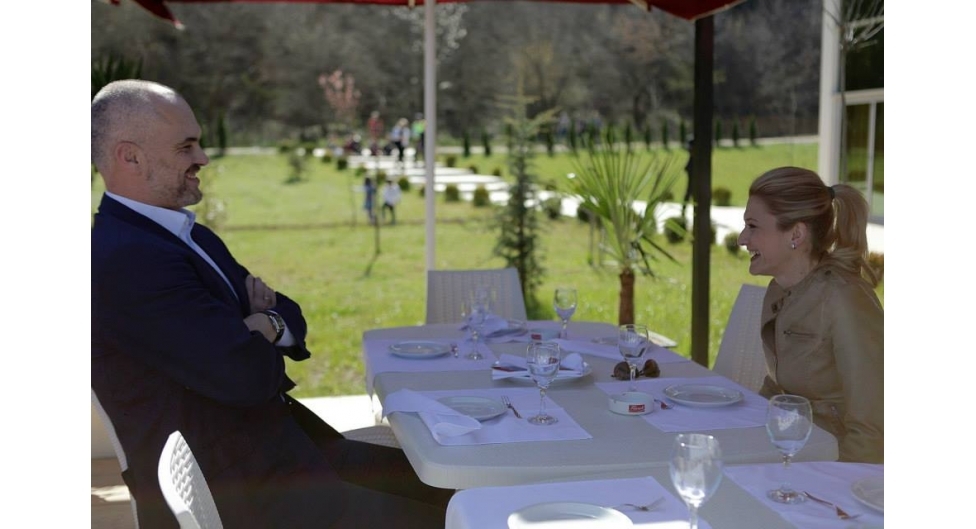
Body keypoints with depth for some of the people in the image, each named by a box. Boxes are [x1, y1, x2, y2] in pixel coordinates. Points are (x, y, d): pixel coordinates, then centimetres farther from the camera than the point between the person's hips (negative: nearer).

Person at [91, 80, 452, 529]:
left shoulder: (190, 236, 11)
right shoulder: (122, 260, -21)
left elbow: (292, 317, 15)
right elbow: (246, 374, -26)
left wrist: (269, 322, -9)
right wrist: (267, 332, -4)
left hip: (281, 447, 10)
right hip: (236, 493, -9)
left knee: (450, 490, 8)